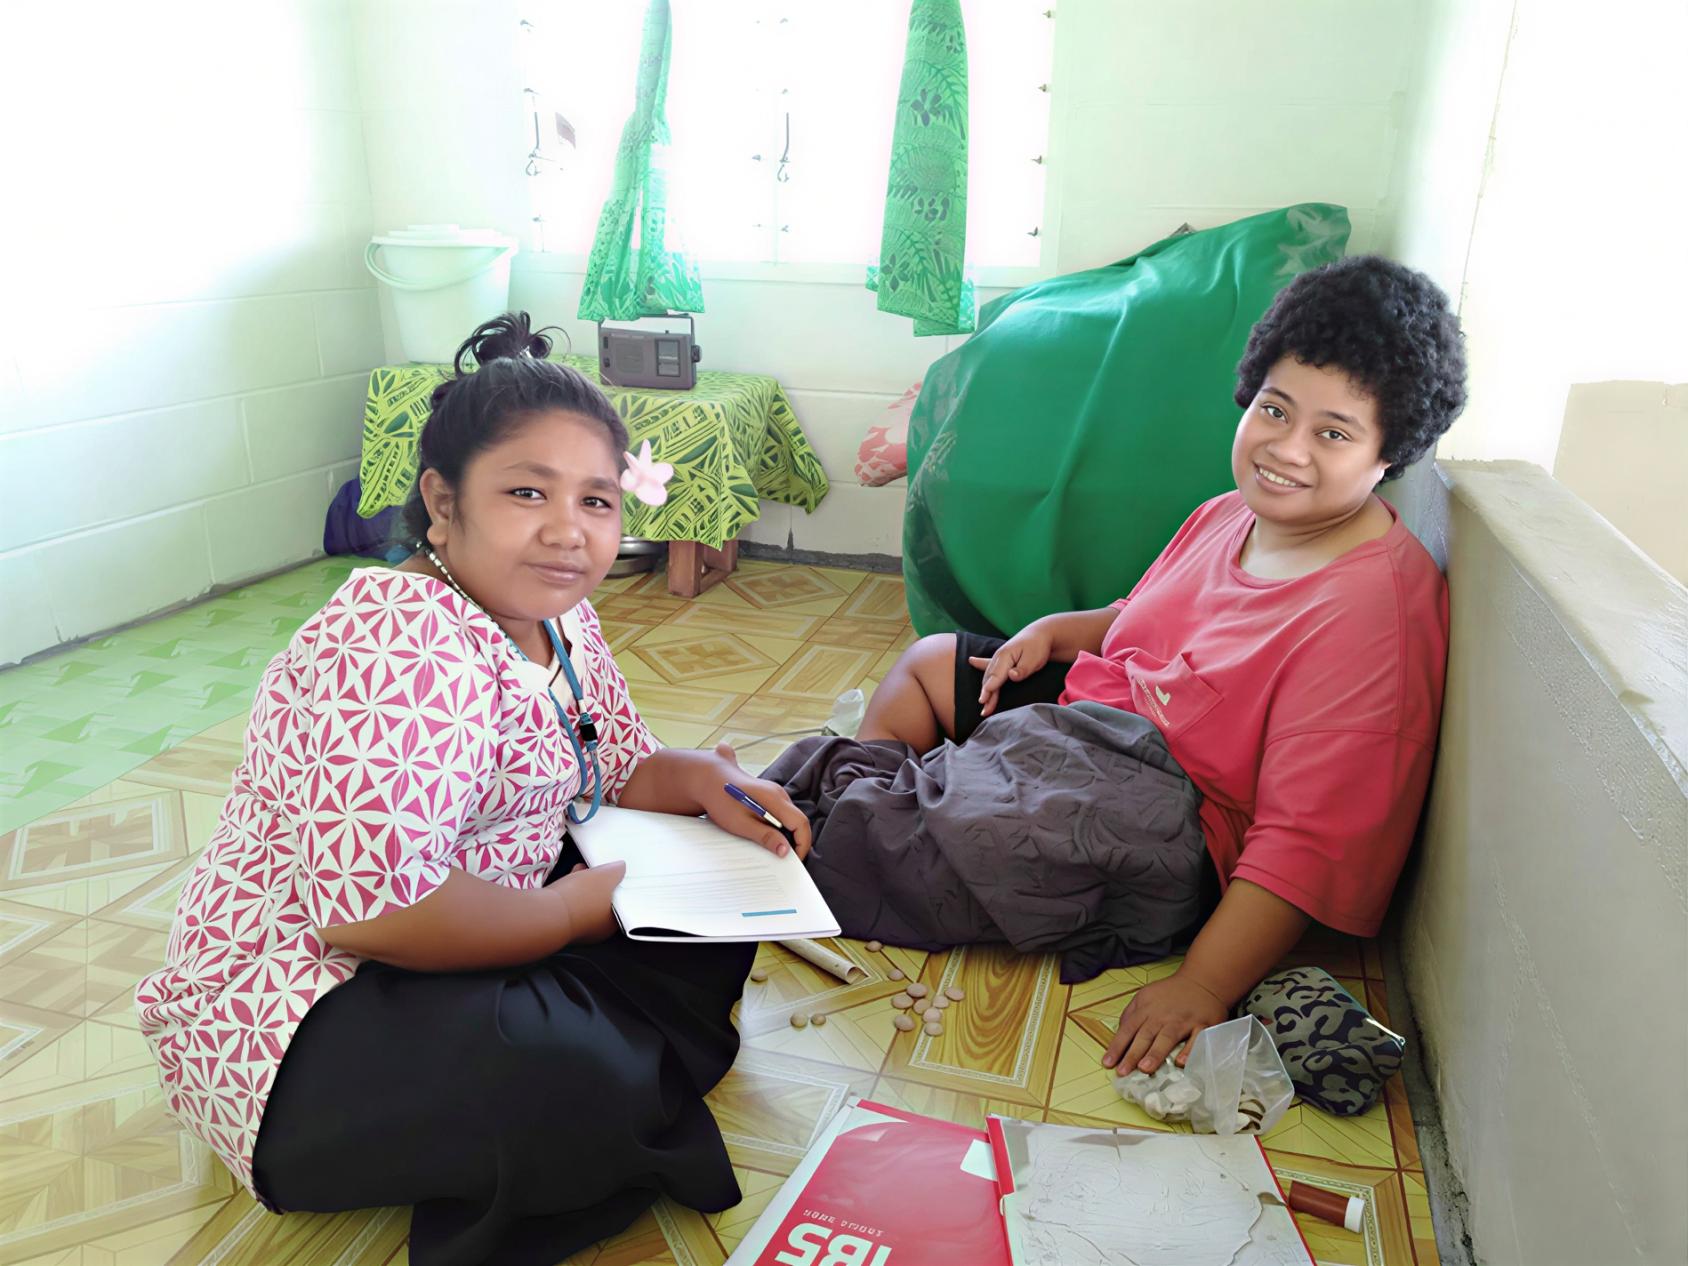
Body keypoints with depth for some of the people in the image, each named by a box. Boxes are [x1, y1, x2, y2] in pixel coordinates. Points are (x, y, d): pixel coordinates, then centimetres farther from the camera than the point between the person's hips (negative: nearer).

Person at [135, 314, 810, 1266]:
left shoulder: (558, 618, 1)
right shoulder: (397, 649, -28)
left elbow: (619, 768, 15)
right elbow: (373, 908, -36)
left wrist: (707, 781, -7)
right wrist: (573, 910, -21)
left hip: (465, 947, 9)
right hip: (293, 1023, -9)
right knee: (566, 1082, -33)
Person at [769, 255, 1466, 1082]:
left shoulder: (1373, 611, -25)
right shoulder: (1235, 516, 1)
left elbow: (1311, 842, -28)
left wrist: (1202, 988, -32)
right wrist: (1056, 632, 3)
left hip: (1165, 842, -9)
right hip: (1091, 716, 10)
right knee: (928, 663, 19)